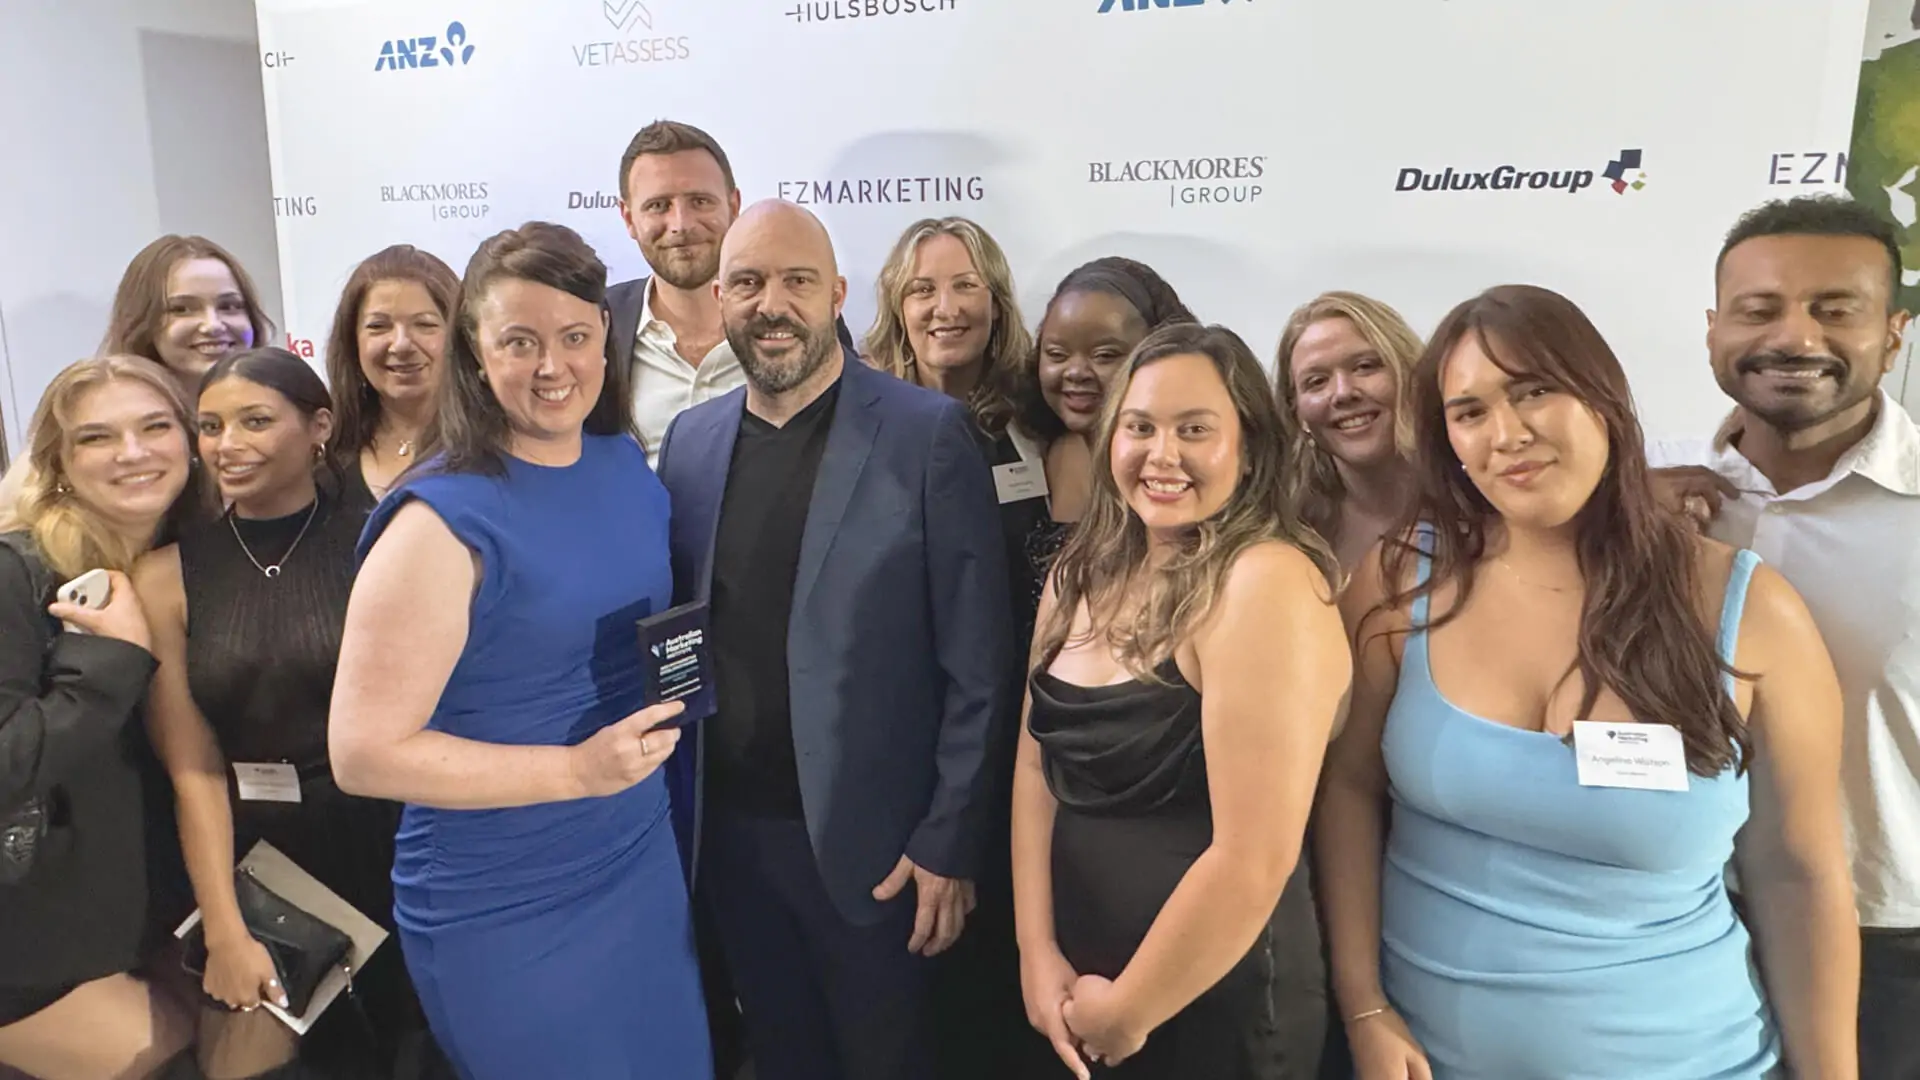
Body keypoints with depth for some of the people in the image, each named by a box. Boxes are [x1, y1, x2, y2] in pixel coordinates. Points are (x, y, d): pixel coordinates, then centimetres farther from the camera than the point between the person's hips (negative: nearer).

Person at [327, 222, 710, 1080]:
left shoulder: (628, 463, 0)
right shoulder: (442, 520, -19)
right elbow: (362, 753, -19)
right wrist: (577, 769, -23)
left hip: (643, 862, 6)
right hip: (504, 914, -6)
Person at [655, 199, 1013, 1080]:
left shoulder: (928, 434, -12)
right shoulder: (691, 440, 4)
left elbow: (975, 665, -12)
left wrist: (949, 840, -13)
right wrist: (676, 806, 4)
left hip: (867, 834, -4)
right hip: (727, 829, 4)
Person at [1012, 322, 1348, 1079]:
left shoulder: (1267, 583, -21)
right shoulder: (1081, 576, 1)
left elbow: (1253, 860, -24)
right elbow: (1036, 767, 3)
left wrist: (1126, 1009, -13)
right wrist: (1038, 953, -5)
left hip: (1218, 1007, -6)